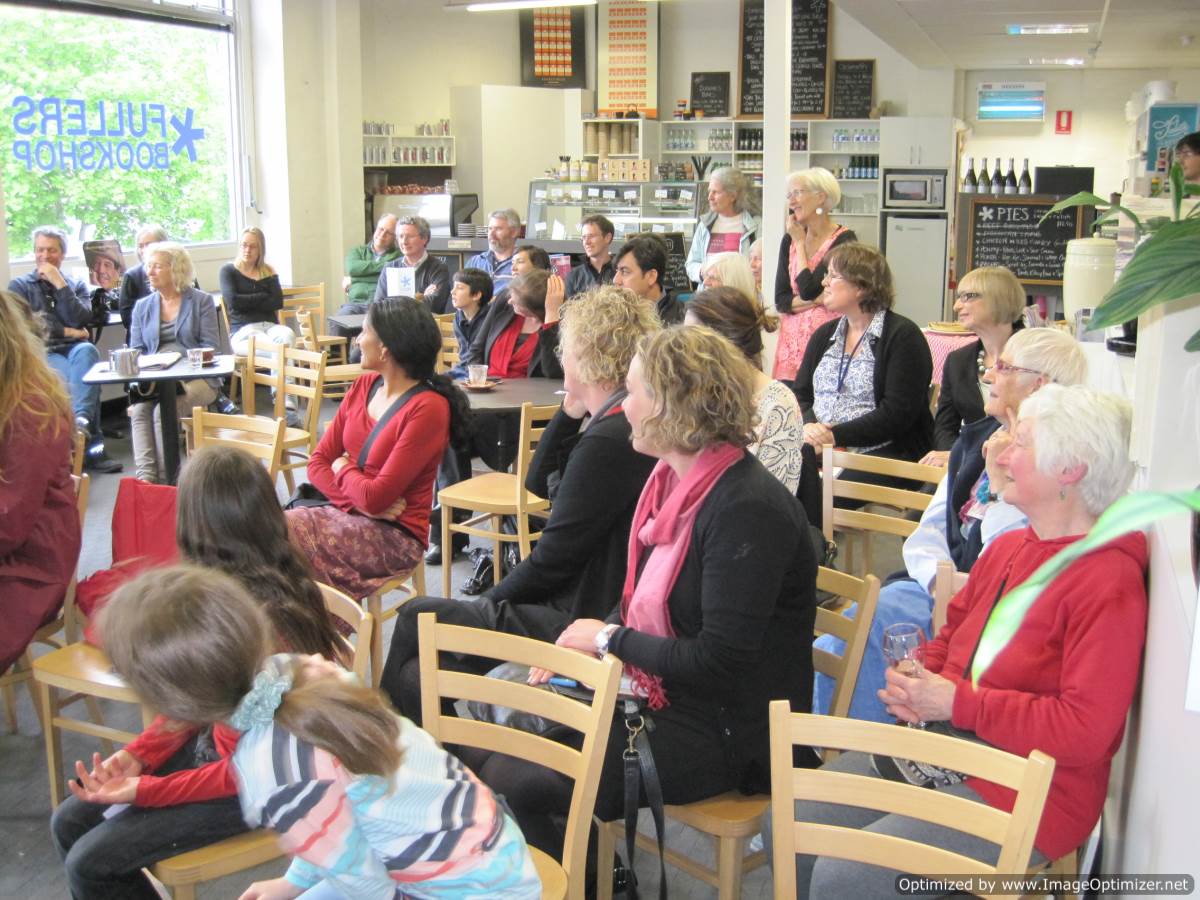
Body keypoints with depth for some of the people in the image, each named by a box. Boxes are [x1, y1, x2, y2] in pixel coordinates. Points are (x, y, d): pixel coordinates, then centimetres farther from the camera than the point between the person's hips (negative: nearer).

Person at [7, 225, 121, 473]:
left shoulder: (77, 285, 23)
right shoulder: (19, 286, 18)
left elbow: (81, 320, 2)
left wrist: (59, 284, 0)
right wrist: (66, 332, -1)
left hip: (75, 349, 2)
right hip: (41, 352, -2)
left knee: (87, 351, -38)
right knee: (80, 378, -35)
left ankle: (81, 418, -52)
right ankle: (93, 445, -41)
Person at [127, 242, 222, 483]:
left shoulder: (201, 301, 8)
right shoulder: (142, 307, 19)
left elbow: (209, 348, -1)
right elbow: (135, 352, 14)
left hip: (196, 379, -3)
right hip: (153, 380, 3)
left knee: (163, 409, -31)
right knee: (139, 409, -28)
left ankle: (163, 479, -26)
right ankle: (146, 477, -36)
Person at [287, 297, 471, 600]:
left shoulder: (428, 409, -15)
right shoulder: (364, 386, 8)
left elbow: (375, 497, -19)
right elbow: (318, 463, 6)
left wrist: (342, 468, 1)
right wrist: (361, 502, -11)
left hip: (394, 535, -7)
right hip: (345, 515, 7)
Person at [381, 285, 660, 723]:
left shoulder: (607, 440, -24)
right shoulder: (623, 423, 7)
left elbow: (551, 562, -18)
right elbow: (538, 482, 15)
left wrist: (488, 602, -2)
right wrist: (571, 410, 2)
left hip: (579, 621, -9)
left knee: (416, 617, 6)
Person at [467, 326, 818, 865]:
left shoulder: (747, 509, -23)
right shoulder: (675, 480, 5)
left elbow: (719, 662, -25)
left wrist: (611, 640, -12)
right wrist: (581, 643, -1)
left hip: (723, 734, -9)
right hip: (660, 693, 9)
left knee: (510, 779, -14)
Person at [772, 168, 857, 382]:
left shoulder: (844, 240, -7)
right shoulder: (789, 240, 10)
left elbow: (808, 290, -16)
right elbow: (781, 300, 6)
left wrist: (800, 242, -4)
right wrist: (818, 299, -11)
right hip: (792, 336, 5)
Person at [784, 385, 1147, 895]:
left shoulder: (1110, 583, -18)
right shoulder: (1007, 548, 9)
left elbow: (1083, 731, -23)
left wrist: (957, 702, -20)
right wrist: (916, 687, 0)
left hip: (1019, 795, -8)